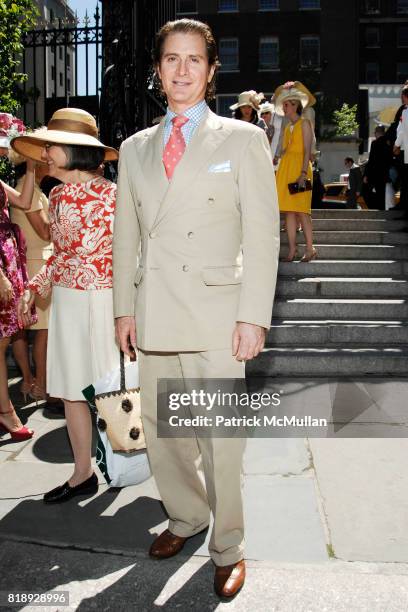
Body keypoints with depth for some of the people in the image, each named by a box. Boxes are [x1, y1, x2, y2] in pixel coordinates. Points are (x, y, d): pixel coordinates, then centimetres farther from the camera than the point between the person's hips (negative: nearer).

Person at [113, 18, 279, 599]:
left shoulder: (243, 139, 3)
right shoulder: (135, 148, 14)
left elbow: (262, 234, -2)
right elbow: (126, 233, 15)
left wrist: (253, 316, -9)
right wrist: (124, 308, 9)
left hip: (216, 314, -4)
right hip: (153, 314, 4)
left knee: (221, 440, 1)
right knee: (161, 430, 14)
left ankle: (227, 549, 24)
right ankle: (186, 517, 39)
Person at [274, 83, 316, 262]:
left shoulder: (304, 124, 0)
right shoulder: (288, 127, 21)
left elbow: (307, 151, -9)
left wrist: (303, 173, -19)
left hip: (299, 168, -7)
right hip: (285, 169, 7)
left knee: (301, 210, -11)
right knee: (288, 211, 1)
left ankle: (310, 249, -7)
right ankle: (292, 250, 1)